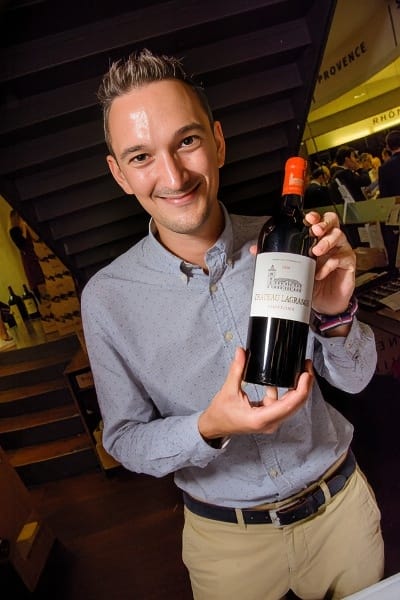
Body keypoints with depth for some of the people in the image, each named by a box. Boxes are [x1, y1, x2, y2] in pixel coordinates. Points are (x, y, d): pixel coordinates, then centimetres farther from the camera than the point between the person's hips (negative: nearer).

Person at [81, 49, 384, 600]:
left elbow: (355, 379, -6)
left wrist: (335, 316, -28)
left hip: (339, 507, 3)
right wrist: (209, 430, -29)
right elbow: (124, 440, -9)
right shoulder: (107, 299, -17)